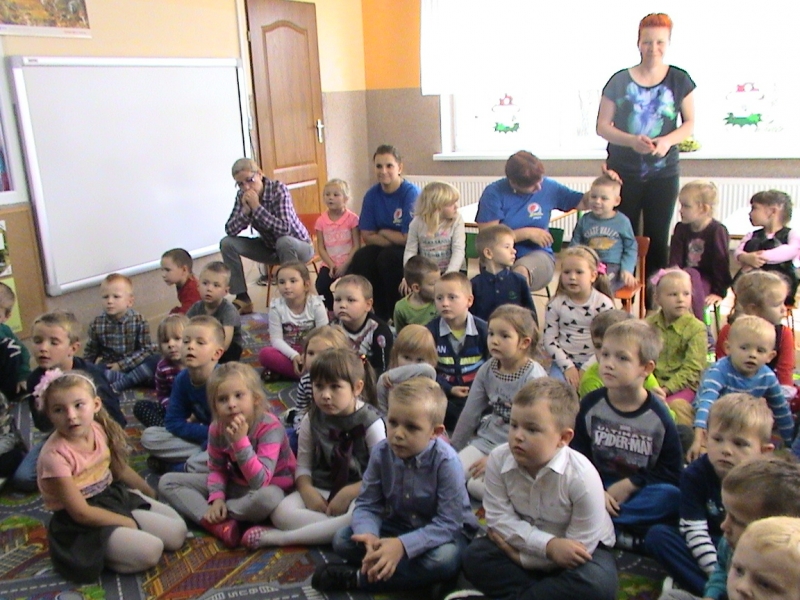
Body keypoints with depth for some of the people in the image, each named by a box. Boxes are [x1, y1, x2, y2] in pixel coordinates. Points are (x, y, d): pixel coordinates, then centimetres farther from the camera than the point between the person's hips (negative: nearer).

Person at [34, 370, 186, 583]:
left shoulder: (99, 430, -6)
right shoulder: (55, 455, -25)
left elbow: (120, 469, 13)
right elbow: (81, 512, -22)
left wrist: (150, 492, 20)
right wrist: (128, 522, -17)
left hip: (115, 496, 7)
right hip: (81, 524, -7)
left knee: (177, 531, 0)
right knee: (149, 550, -25)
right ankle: (97, 555, -4)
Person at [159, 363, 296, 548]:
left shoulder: (269, 427, -28)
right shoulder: (217, 429, -11)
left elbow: (260, 481, -33)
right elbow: (216, 469, 1)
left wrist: (241, 441, -41)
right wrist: (216, 498, -18)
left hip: (270, 486, -5)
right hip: (234, 484, 6)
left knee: (268, 498, -44)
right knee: (167, 482, -5)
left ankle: (214, 516, -16)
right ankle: (218, 525, -25)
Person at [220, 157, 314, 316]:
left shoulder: (278, 189, -23)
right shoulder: (242, 196, -8)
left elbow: (284, 228, -35)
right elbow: (230, 230, -14)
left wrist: (257, 207, -33)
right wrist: (246, 210, -27)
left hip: (299, 247, -5)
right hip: (270, 248, 6)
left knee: (283, 241, -39)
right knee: (227, 243, -10)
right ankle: (242, 299, -2)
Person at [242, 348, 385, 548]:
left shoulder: (370, 421, -10)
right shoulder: (312, 419, 2)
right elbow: (303, 464, 3)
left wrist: (348, 494, -22)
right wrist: (307, 491, -17)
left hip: (358, 493, -2)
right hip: (319, 489, 2)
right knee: (281, 512, -25)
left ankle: (279, 537, -26)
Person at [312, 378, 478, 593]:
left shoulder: (446, 461, -26)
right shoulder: (381, 453, -14)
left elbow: (447, 522, -26)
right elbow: (367, 504, -10)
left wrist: (402, 545, -38)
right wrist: (369, 536, -33)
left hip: (445, 531, -3)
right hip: (398, 525, 4)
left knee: (444, 558, -37)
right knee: (342, 540, -12)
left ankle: (357, 577, -22)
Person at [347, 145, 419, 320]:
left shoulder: (411, 193, -16)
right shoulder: (372, 195, -1)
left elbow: (409, 238, -18)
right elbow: (368, 237, -1)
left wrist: (383, 232, -5)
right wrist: (395, 239, -14)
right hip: (383, 248, 5)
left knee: (387, 257, -31)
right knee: (361, 258, -22)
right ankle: (381, 316, -7)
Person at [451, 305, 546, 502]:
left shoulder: (534, 377, -17)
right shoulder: (487, 369, 0)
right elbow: (469, 413, 8)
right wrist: (454, 449, 13)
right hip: (486, 439, 5)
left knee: (477, 485, -21)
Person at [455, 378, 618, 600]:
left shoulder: (583, 478, -29)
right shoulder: (499, 459, -19)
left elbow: (580, 547, -23)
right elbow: (499, 517, -18)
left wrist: (519, 552, -20)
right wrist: (548, 545, -31)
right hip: (530, 544, 2)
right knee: (475, 556, -19)